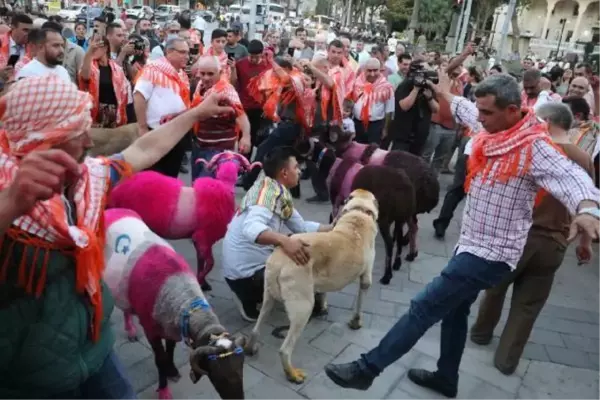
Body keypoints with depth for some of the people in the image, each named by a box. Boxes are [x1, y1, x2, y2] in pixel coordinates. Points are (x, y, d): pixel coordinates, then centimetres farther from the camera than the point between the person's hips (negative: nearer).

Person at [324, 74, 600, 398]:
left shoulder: (534, 148, -21)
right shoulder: (491, 132, 3)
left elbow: (571, 176, -38)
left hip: (490, 255, -9)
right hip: (470, 243, 9)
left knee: (424, 307, -7)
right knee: (454, 311, 21)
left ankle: (366, 369, 4)